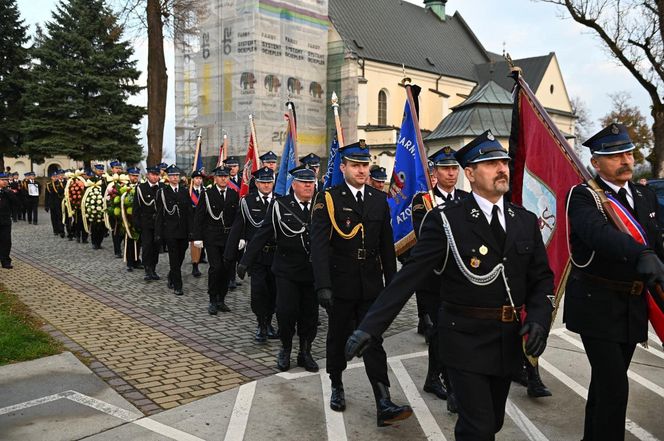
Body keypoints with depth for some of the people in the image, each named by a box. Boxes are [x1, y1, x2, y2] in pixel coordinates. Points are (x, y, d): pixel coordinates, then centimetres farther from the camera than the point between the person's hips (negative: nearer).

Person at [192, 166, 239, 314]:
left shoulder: (234, 194, 8)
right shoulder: (207, 194, -1)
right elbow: (198, 217, -1)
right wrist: (197, 237, -7)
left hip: (229, 237, 3)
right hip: (212, 237, -3)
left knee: (227, 268, 5)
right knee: (216, 267, -11)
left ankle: (221, 300, 18)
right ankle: (213, 301, 2)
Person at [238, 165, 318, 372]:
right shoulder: (280, 205, -5)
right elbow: (263, 235, -3)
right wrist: (245, 261, -6)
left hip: (313, 271, 2)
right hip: (287, 271, -2)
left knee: (310, 314, 9)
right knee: (286, 312, -2)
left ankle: (305, 352, 28)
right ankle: (285, 349, 23)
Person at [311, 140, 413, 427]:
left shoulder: (379, 200, 5)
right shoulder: (328, 199, -7)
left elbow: (387, 245, 9)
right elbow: (319, 245, -16)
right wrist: (323, 286, -25)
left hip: (371, 285, 2)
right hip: (341, 285, -2)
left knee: (373, 342, 1)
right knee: (338, 339, 15)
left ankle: (384, 405, 1)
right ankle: (337, 386, 36)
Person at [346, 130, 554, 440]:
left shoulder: (526, 221, 5)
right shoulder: (445, 221, -12)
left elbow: (541, 277, 8)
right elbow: (410, 276, -17)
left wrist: (539, 318, -11)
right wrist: (370, 327, -24)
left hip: (509, 341, 6)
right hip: (466, 340, -5)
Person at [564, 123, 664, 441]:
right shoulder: (583, 197, -13)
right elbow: (599, 232, -33)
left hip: (633, 307, 7)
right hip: (597, 305, -6)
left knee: (605, 382, 18)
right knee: (614, 386, -9)